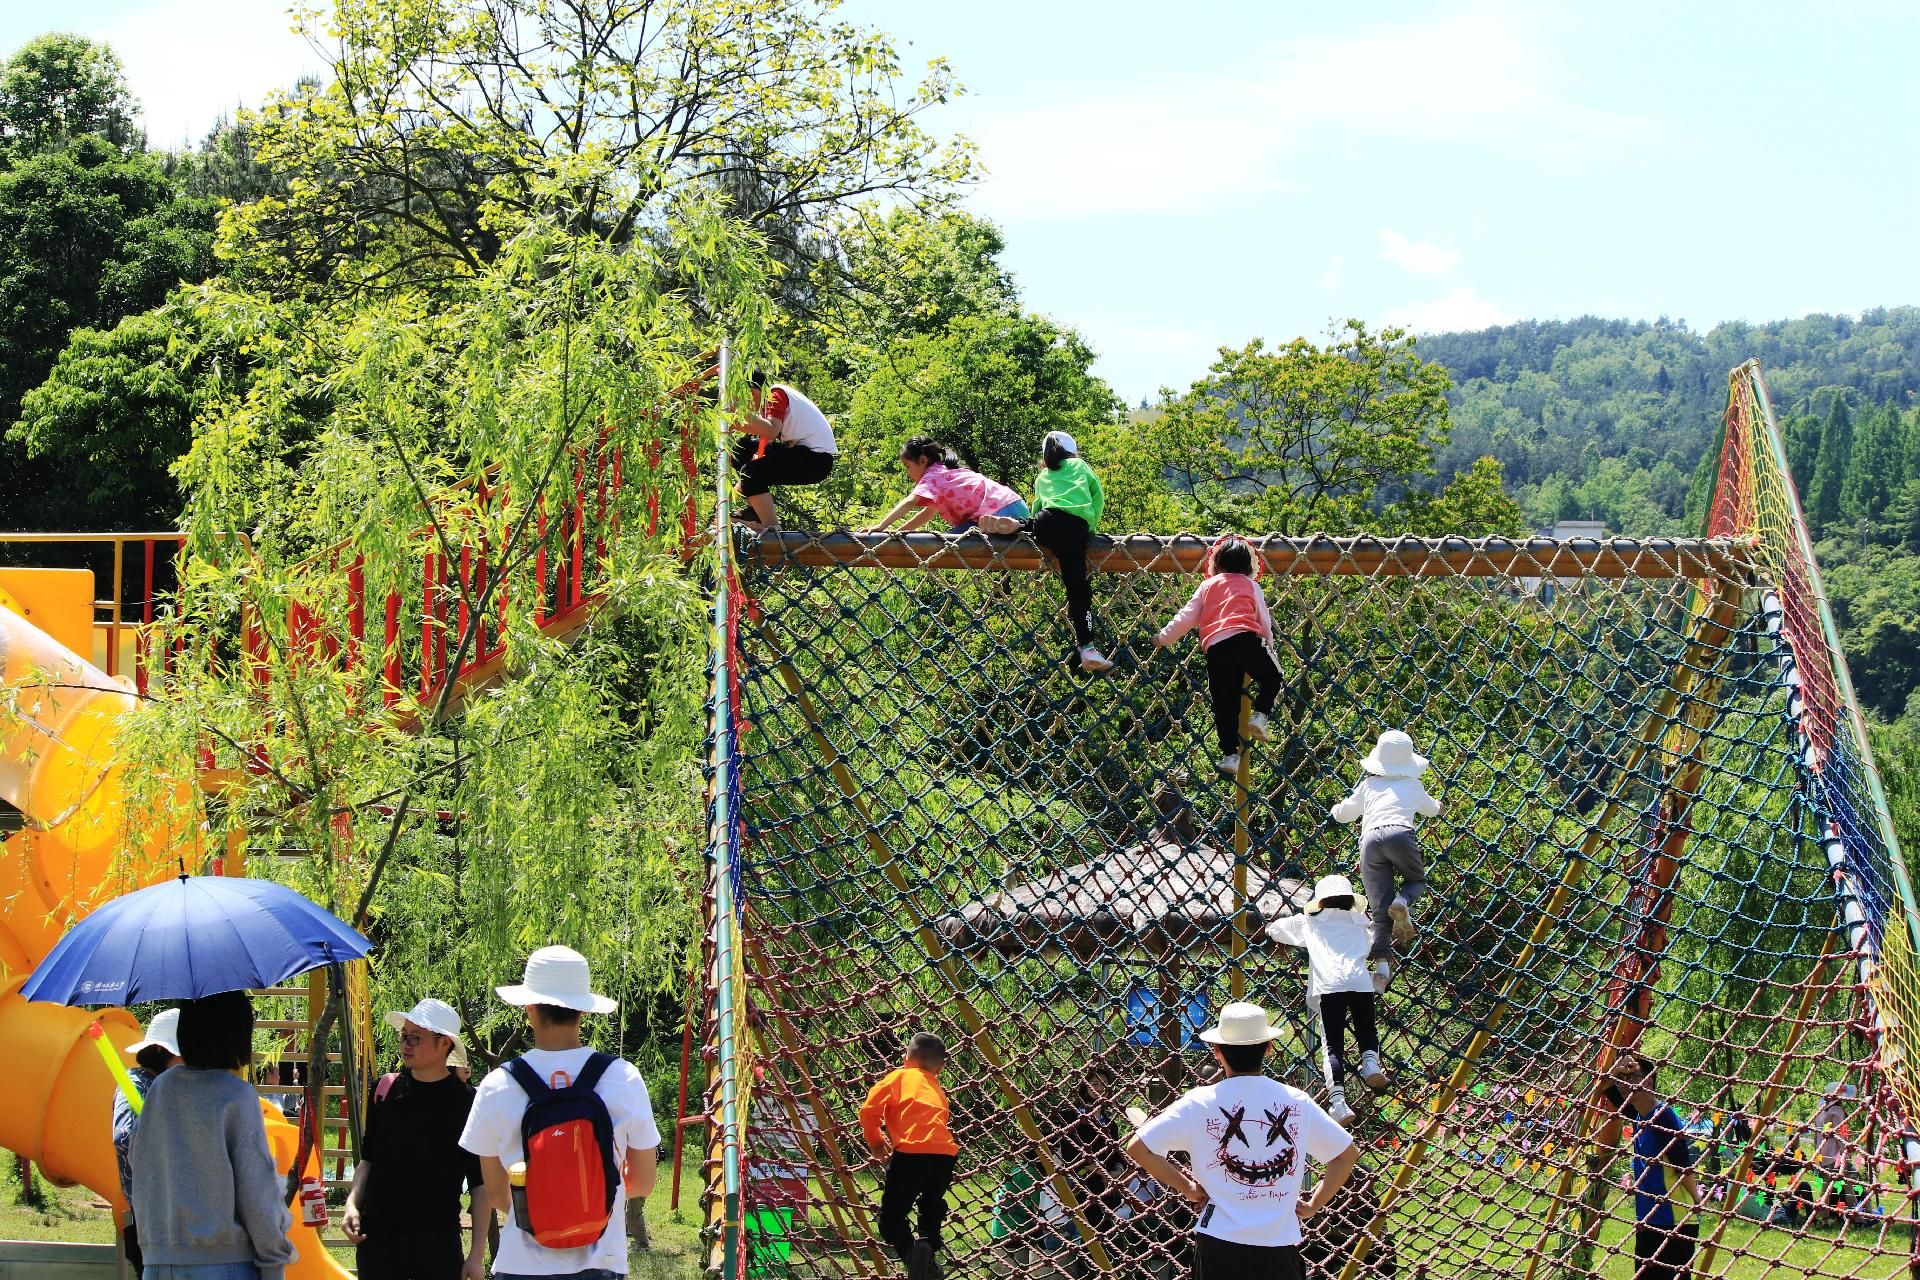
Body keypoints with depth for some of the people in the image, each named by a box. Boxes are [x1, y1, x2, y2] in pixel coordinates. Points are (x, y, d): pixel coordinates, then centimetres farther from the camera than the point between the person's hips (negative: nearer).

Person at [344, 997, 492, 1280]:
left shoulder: (466, 1102, -4)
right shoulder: (387, 1089, 7)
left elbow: (481, 1184, -2)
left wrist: (477, 1255, -5)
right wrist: (353, 1203, 1)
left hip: (438, 1239, -4)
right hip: (377, 1236, 4)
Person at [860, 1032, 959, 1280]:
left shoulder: (899, 1076, 17)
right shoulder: (936, 1087, 31)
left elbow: (869, 1110, 5)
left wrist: (875, 1141, 20)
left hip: (911, 1151, -4)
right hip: (945, 1154, 4)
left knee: (891, 1218, 3)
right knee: (931, 1215, 24)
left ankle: (911, 1250, -25)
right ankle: (927, 1254, -1)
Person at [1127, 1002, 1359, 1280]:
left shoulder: (1201, 1103, -4)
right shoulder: (1296, 1102, 2)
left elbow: (1138, 1147, -5)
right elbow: (1347, 1153, 12)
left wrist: (1187, 1187, 4)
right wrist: (1313, 1206, 16)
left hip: (1220, 1244, -1)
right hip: (1280, 1245, 1)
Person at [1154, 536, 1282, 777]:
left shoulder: (1208, 586, 23)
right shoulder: (1251, 585, 19)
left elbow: (1185, 618, 21)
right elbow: (1265, 622, 16)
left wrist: (1163, 638, 34)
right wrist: (1269, 648, 28)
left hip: (1215, 649, 2)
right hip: (1246, 640, -2)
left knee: (1224, 704, 6)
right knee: (1271, 677, 18)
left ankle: (1229, 755, 1)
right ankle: (1260, 715, -7)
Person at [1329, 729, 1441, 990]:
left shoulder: (1368, 785, 28)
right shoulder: (1412, 785, 26)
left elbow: (1342, 814, 39)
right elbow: (1431, 810, 46)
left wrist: (1336, 808, 63)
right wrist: (1435, 805, 71)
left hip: (1370, 839, 2)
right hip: (1400, 833, -2)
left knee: (1379, 906, 2)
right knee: (1417, 880, 25)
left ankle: (1382, 962, -16)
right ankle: (1403, 901, -11)